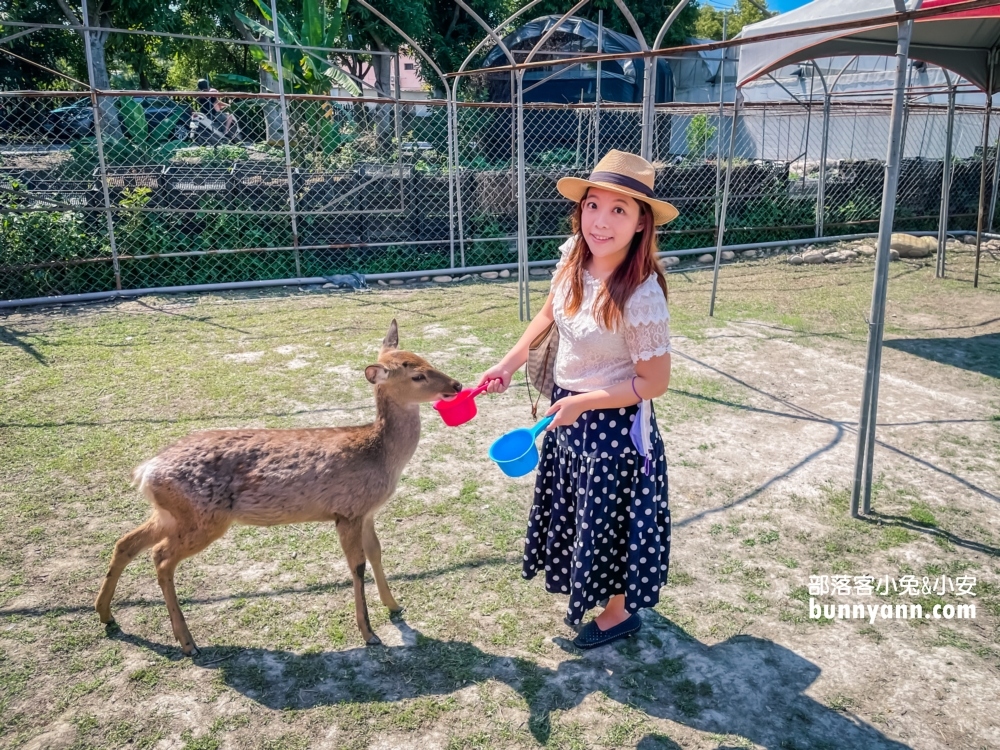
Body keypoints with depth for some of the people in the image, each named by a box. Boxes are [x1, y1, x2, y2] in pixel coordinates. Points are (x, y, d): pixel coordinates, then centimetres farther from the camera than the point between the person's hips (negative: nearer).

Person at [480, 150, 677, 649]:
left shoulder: (641, 296, -30)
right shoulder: (573, 256, -10)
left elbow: (654, 382, -21)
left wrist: (581, 403, -19)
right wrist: (511, 362, 3)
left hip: (614, 424, -7)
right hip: (568, 407, 8)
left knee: (609, 516, 13)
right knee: (577, 507, 27)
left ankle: (618, 612, 41)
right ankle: (587, 587, 55)